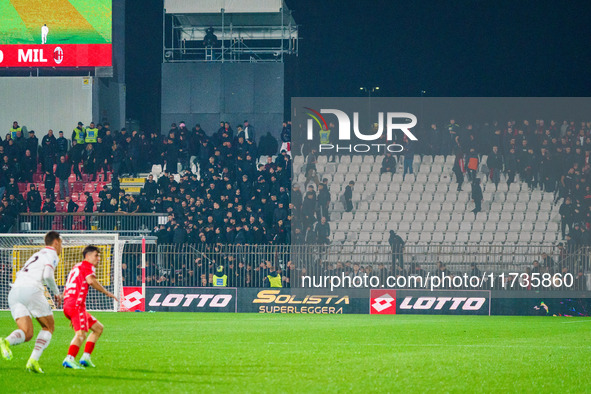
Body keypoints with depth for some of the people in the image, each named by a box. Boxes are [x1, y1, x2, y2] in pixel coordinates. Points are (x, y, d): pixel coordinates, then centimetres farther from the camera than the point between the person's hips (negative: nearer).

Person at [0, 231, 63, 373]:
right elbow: (47, 275, -8)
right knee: (48, 327, 11)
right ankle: (33, 360, -7)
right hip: (31, 289, -6)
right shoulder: (52, 255, 8)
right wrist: (56, 292, 7)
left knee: (27, 334, 0)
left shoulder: (36, 255, 33)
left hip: (14, 291, 6)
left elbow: (20, 274, 30)